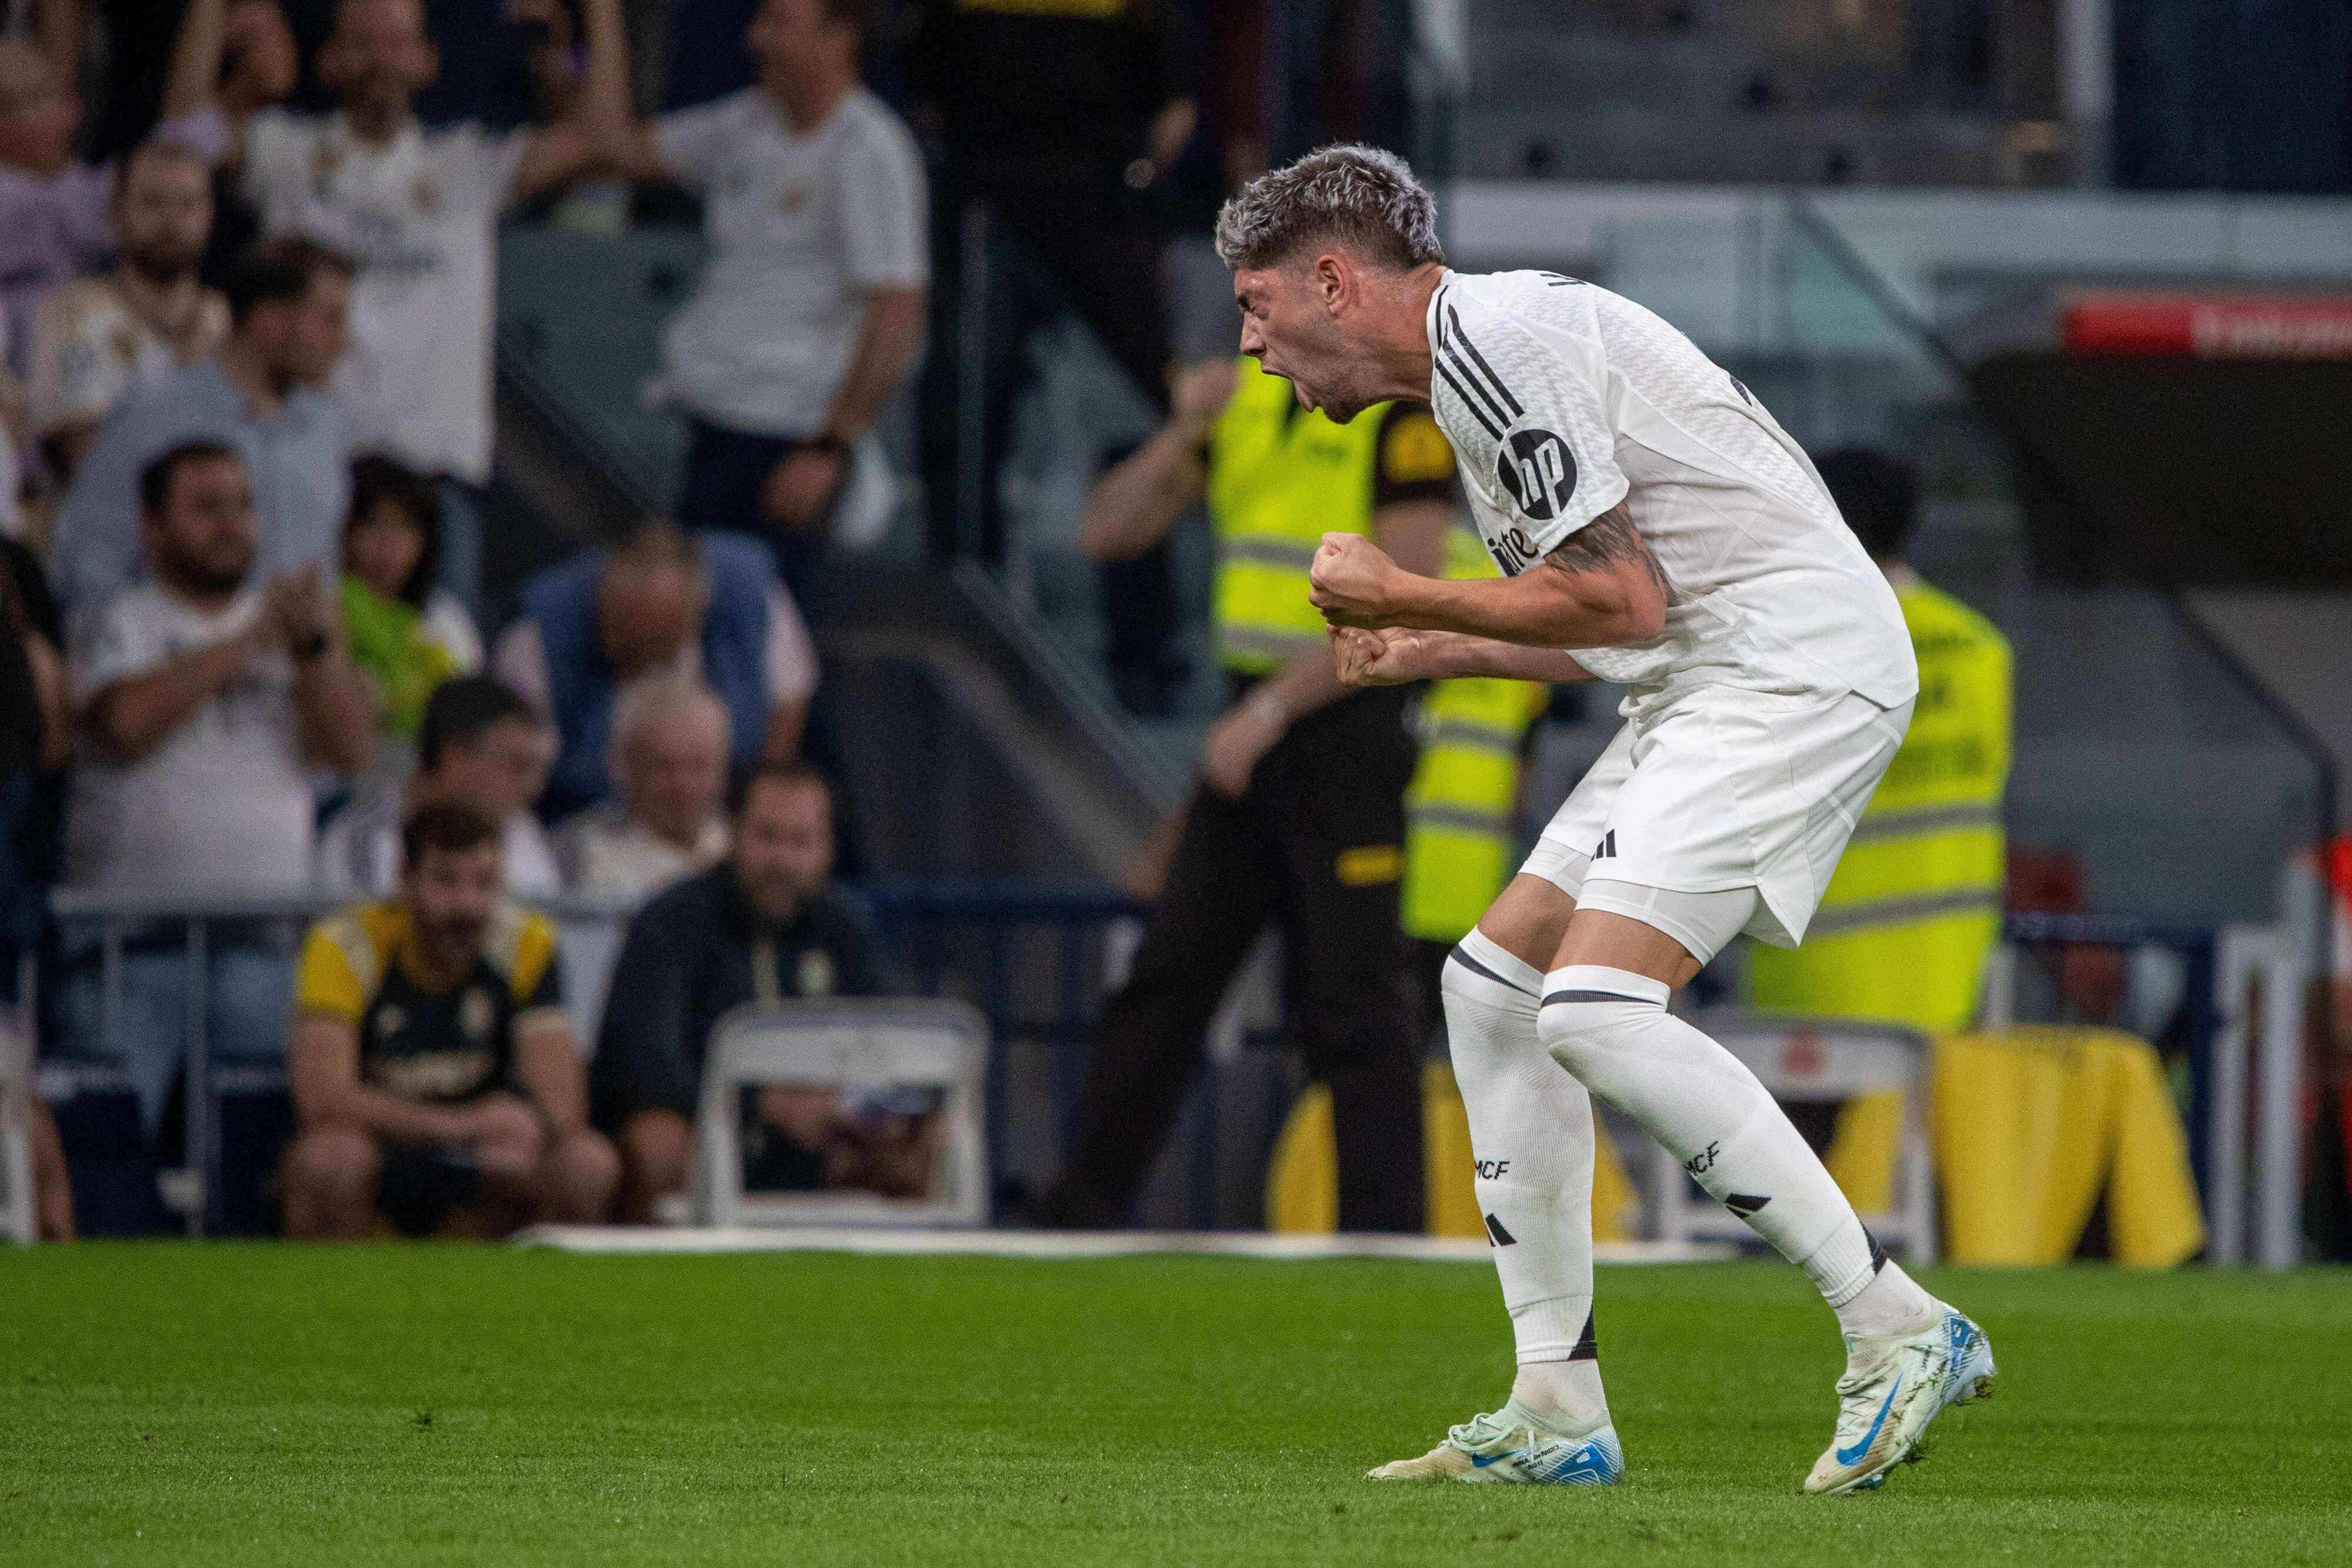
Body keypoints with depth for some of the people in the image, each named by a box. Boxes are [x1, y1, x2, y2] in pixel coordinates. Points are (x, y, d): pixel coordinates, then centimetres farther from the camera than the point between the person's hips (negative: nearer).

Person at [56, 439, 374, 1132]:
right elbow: (128, 718, -15)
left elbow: (352, 745, 5)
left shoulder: (288, 622, 17)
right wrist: (249, 641, -11)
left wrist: (314, 644, -11)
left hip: (261, 943, 3)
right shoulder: (123, 624, 7)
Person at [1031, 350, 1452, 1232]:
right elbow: (1112, 532, 10)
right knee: (1164, 983, 8)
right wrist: (1182, 435, -7)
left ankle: (1385, 1236, -3)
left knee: (1353, 1008, -7)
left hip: (1346, 727, -7)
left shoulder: (1404, 406, -10)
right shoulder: (1240, 392, 11)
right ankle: (1079, 1217, 13)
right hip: (1252, 732, 7)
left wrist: (1273, 709, -18)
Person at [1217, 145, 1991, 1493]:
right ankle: (1559, 1416, 11)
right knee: (1496, 983, 10)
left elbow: (1621, 598, -17)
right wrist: (1428, 651, 21)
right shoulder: (1476, 364, 20)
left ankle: (1900, 1333, -16)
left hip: (1798, 662, -11)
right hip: (1714, 686, 11)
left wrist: (1404, 595, -6)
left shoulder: (1498, 338, -12)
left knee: (1599, 1006, -20)